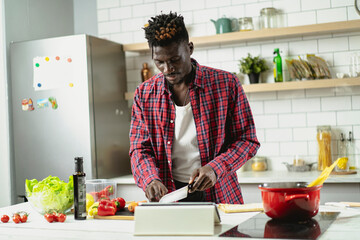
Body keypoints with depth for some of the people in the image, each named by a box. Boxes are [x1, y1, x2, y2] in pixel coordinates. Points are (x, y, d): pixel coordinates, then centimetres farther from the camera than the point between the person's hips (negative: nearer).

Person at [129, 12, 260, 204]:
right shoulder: (144, 94, 7)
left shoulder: (226, 84, -1)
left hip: (219, 195, -1)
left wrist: (215, 168, -14)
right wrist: (151, 179, -15)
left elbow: (248, 140, 1)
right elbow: (139, 148, 6)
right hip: (167, 196, 2)